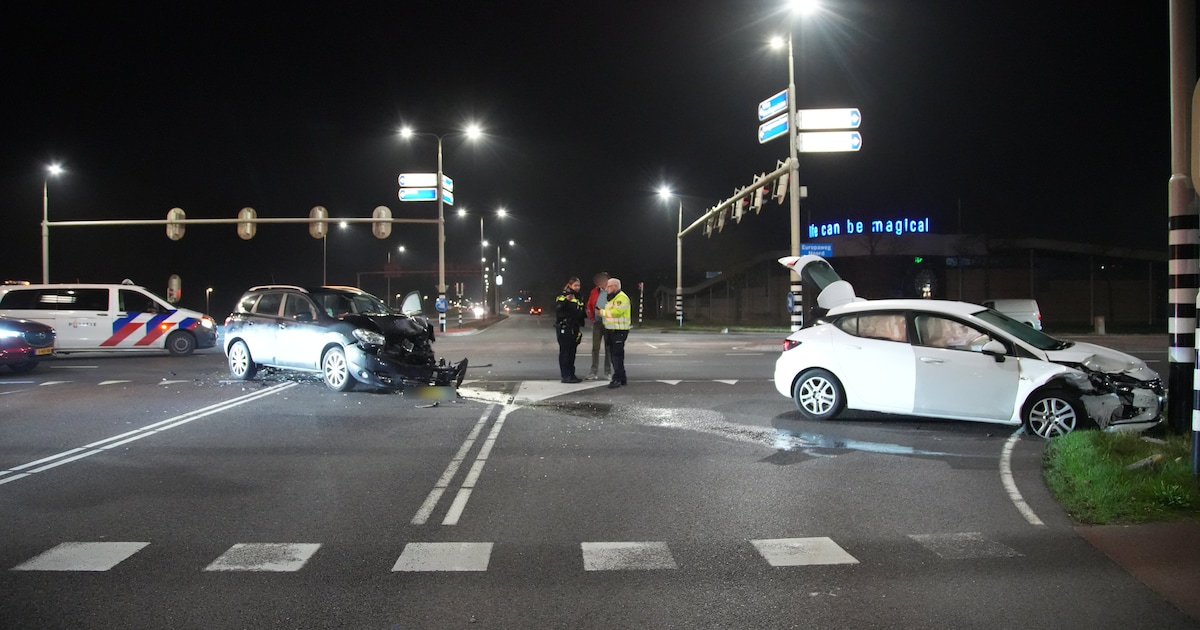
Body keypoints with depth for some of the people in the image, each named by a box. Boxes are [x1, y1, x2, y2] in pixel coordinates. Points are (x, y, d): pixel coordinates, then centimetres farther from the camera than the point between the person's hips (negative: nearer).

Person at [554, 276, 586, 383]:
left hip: (575, 329, 8)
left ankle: (571, 375, 16)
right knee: (565, 352, -6)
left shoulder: (578, 298, 18)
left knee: (572, 352, 11)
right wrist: (566, 300, -37)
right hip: (564, 328, -8)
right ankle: (565, 376, -4)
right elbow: (558, 308, -23)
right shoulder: (563, 296, -6)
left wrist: (586, 313, 6)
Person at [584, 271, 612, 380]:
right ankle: (594, 371, 7)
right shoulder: (594, 291, 5)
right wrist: (591, 317, 1)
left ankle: (608, 372, 14)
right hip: (597, 322, 3)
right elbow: (589, 305, 13)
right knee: (595, 347, 3)